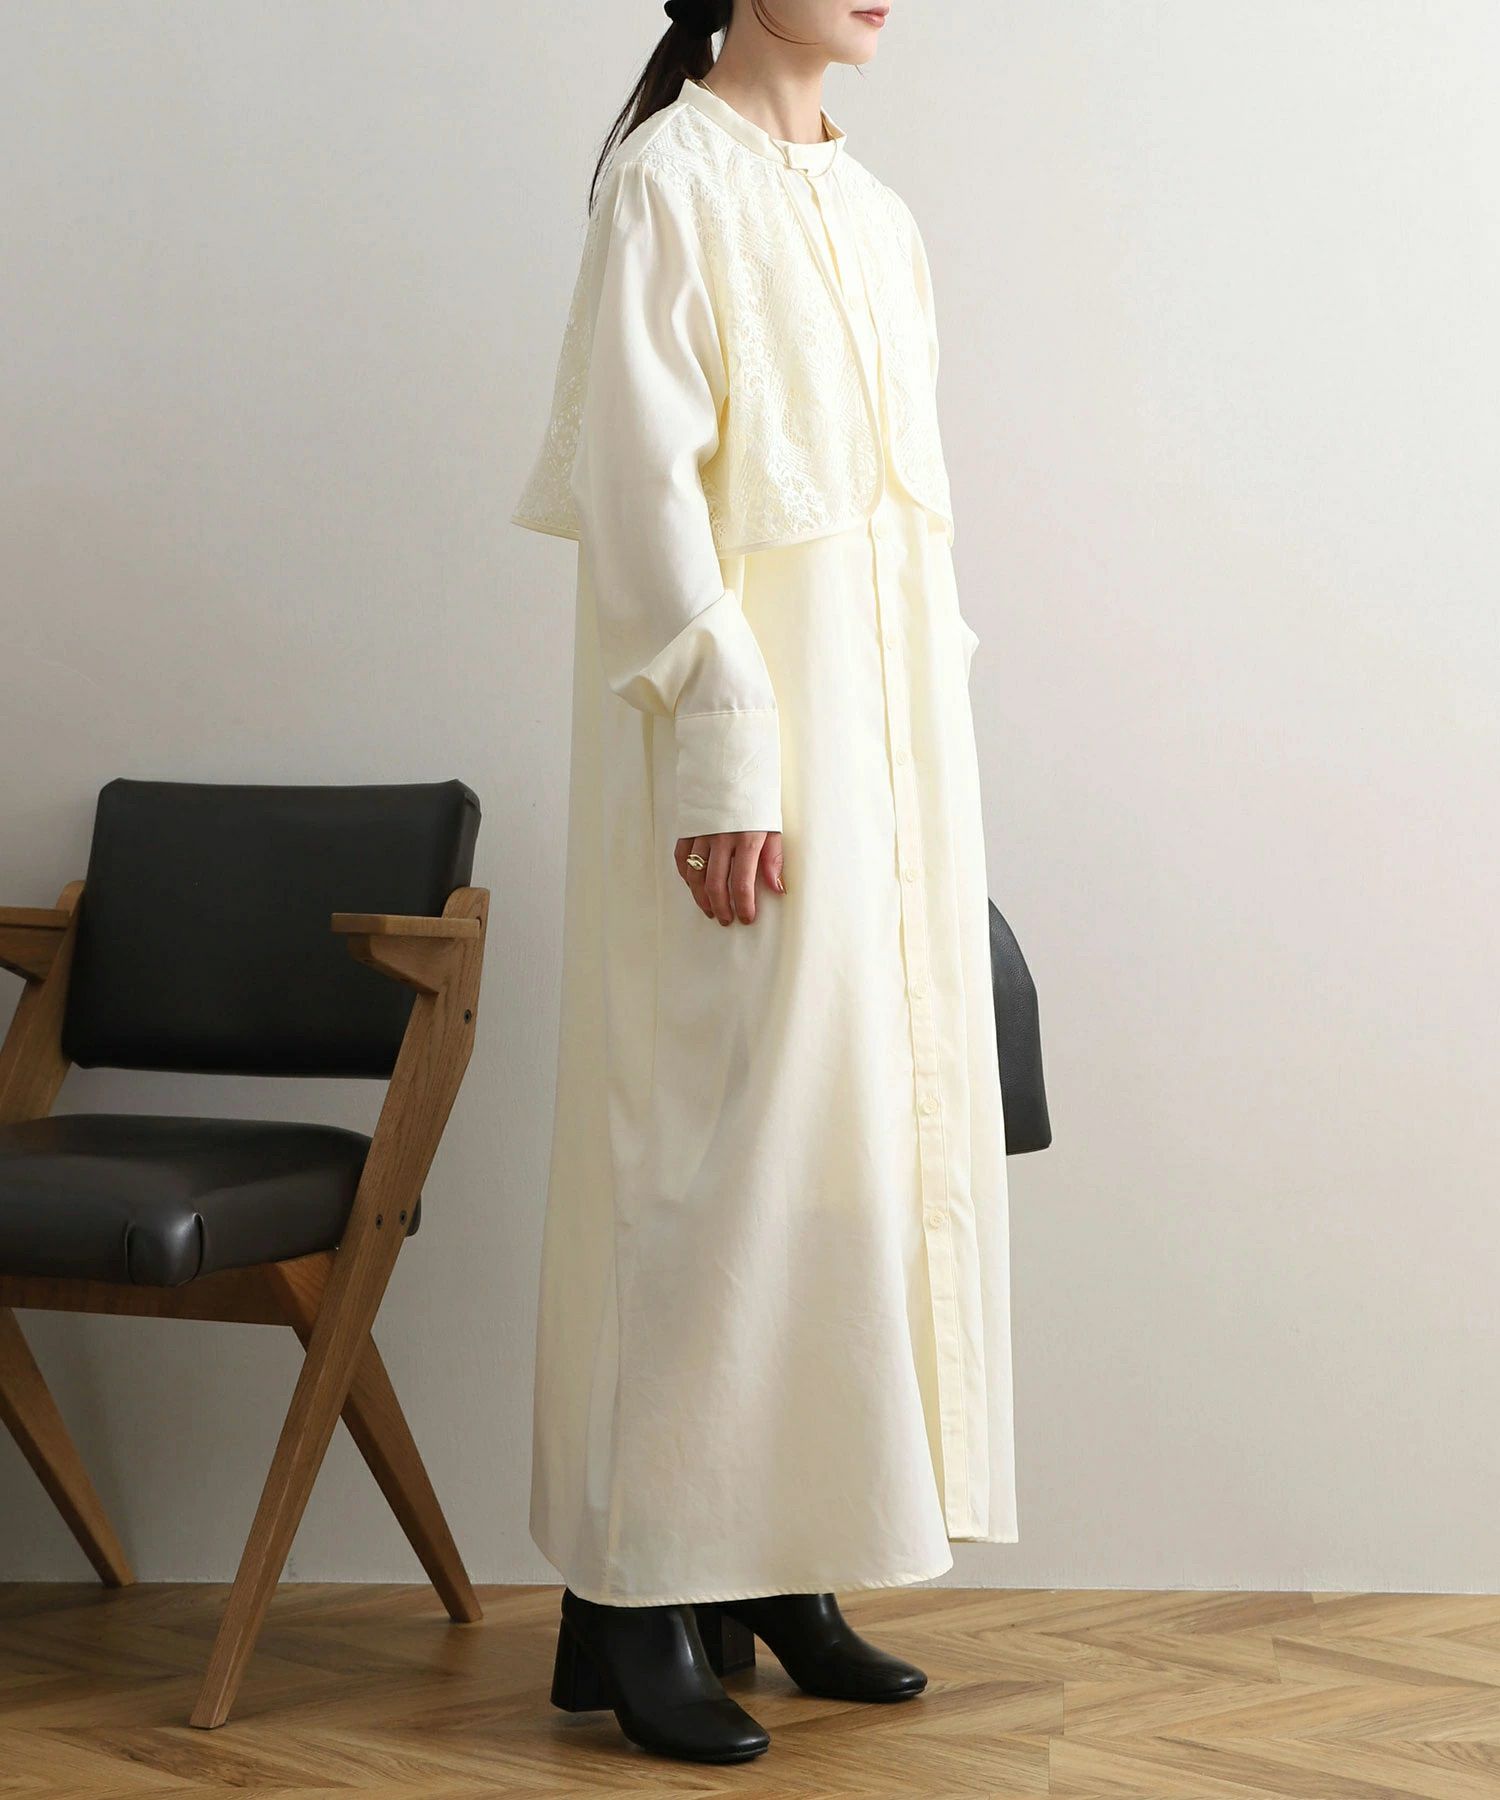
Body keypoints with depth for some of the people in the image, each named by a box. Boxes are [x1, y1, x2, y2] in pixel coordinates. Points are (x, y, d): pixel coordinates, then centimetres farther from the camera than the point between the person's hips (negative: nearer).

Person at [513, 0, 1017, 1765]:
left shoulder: (873, 213, 16)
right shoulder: (671, 179, -7)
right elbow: (643, 487, -14)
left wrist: (934, 741, 14)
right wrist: (723, 758, -20)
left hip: (890, 734, 8)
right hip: (747, 743, -8)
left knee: (859, 1128, 8)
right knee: (725, 1142, -7)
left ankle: (776, 1569, 17)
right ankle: (632, 1598, 3)